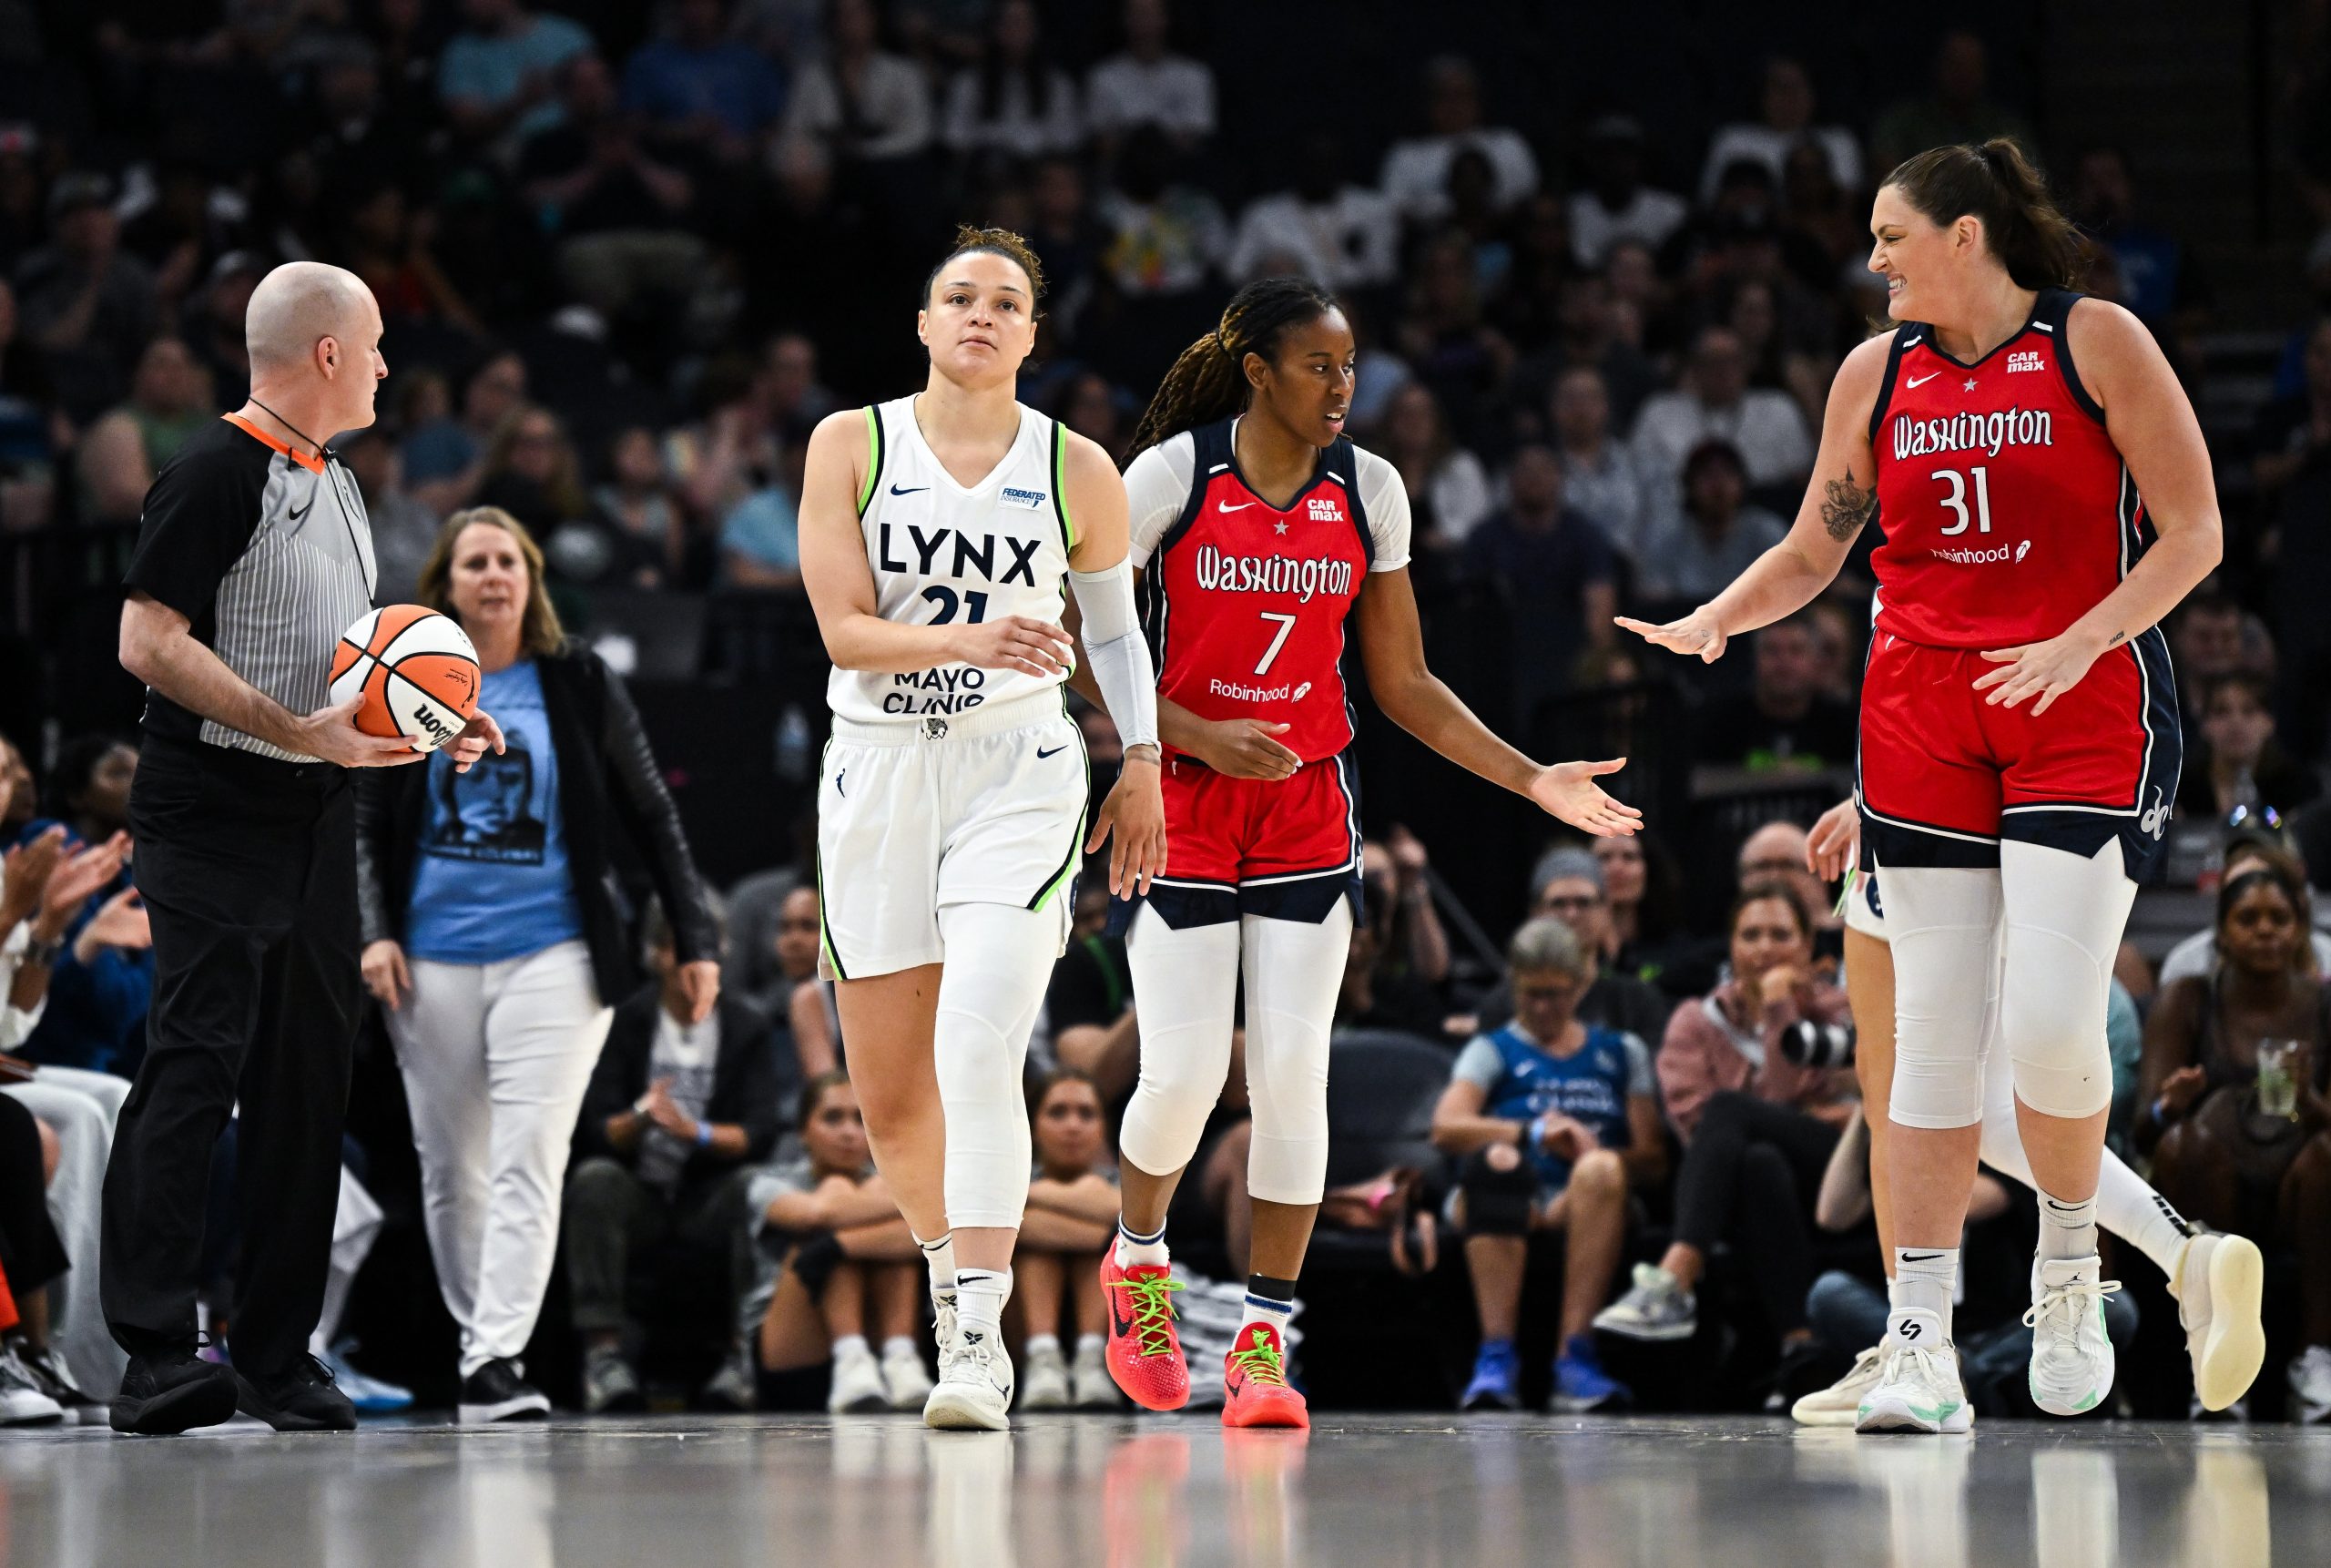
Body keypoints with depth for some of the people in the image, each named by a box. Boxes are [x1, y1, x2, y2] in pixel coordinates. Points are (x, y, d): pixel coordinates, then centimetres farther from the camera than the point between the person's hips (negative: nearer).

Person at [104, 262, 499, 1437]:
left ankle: (280, 1359, 12)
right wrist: (300, 732, -23)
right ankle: (153, 1354, -16)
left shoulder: (337, 486, 19)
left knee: (308, 1084, 8)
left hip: (317, 819, 9)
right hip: (214, 820, -9)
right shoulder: (217, 472, -10)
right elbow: (149, 641, -18)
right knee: (195, 1069, -13)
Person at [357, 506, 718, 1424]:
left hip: (552, 951, -2)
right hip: (434, 959, 2)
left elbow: (650, 815, 7)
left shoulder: (577, 683, 5)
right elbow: (370, 824, 11)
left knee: (527, 1160, -14)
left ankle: (497, 1364, -22)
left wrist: (696, 938, 3)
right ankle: (475, 1339, 22)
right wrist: (375, 931, -4)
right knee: (450, 1169, 7)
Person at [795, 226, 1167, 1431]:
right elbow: (844, 629, -8)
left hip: (1019, 773, -2)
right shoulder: (851, 446, 1)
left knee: (978, 1050, -21)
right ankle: (951, 1264, 36)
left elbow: (1115, 625, 19)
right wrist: (973, 641, -23)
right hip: (878, 769, 2)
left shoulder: (1077, 472, 3)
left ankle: (981, 1343, -24)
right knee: (890, 1095, 7)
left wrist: (1142, 764, 12)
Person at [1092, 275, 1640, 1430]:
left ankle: (1265, 1336, 2)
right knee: (1183, 1069, -7)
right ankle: (1137, 1259, 23)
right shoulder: (1173, 475, -6)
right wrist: (1201, 736, -16)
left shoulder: (1368, 490, 4)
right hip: (1183, 810, -3)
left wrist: (1531, 779, 2)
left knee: (1293, 1069, -5)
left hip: (1309, 812, 3)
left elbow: (1403, 684, 10)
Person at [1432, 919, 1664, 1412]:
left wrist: (1592, 1155, -12)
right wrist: (1535, 1133, -17)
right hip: (1505, 1205, -1)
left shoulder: (1620, 1053, 24)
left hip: (1579, 1208, 1)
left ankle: (1575, 1359, -42)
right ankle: (1496, 1358, -45)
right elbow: (1447, 1127, -2)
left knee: (1600, 1168, -35)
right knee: (1497, 1158, -36)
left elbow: (1653, 1157, 11)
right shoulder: (1493, 1052, 19)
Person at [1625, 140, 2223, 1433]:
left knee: (2049, 1017, -15)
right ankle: (1919, 1340, 1)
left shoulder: (2096, 344, -3)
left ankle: (2069, 1266, 11)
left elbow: (2192, 529, -5)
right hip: (1924, 716, 4)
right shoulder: (1878, 372, 10)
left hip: (2086, 706, -4)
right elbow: (1812, 551, 16)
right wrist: (1712, 621, -4)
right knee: (1936, 1027, -1)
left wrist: (2079, 644, -17)